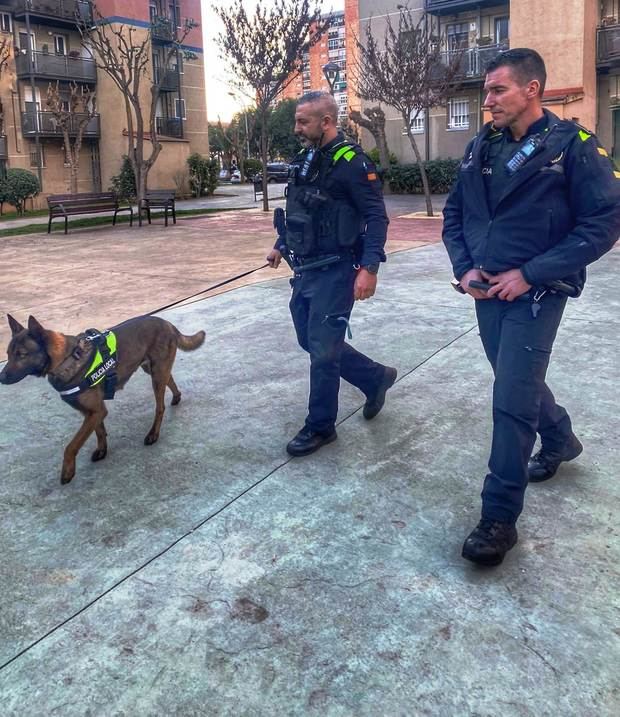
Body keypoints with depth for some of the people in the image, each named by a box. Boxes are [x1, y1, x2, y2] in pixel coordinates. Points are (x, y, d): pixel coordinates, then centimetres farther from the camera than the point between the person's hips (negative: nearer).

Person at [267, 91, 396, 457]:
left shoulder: (351, 162, -14)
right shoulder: (305, 159, 11)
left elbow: (376, 217, -17)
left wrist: (369, 267, -25)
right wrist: (281, 245, 23)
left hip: (334, 272, -9)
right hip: (305, 270, 9)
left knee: (322, 348, -2)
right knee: (312, 342, 15)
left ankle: (320, 426, 14)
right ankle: (376, 377, 33)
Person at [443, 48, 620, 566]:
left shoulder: (573, 145, -10)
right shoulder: (481, 147, 7)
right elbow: (454, 214, 14)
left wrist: (529, 274, -19)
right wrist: (465, 268, -3)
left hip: (535, 294, -6)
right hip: (487, 290, 6)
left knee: (512, 402, -9)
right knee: (518, 381, 20)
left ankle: (499, 518, 4)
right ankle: (560, 440, 50)